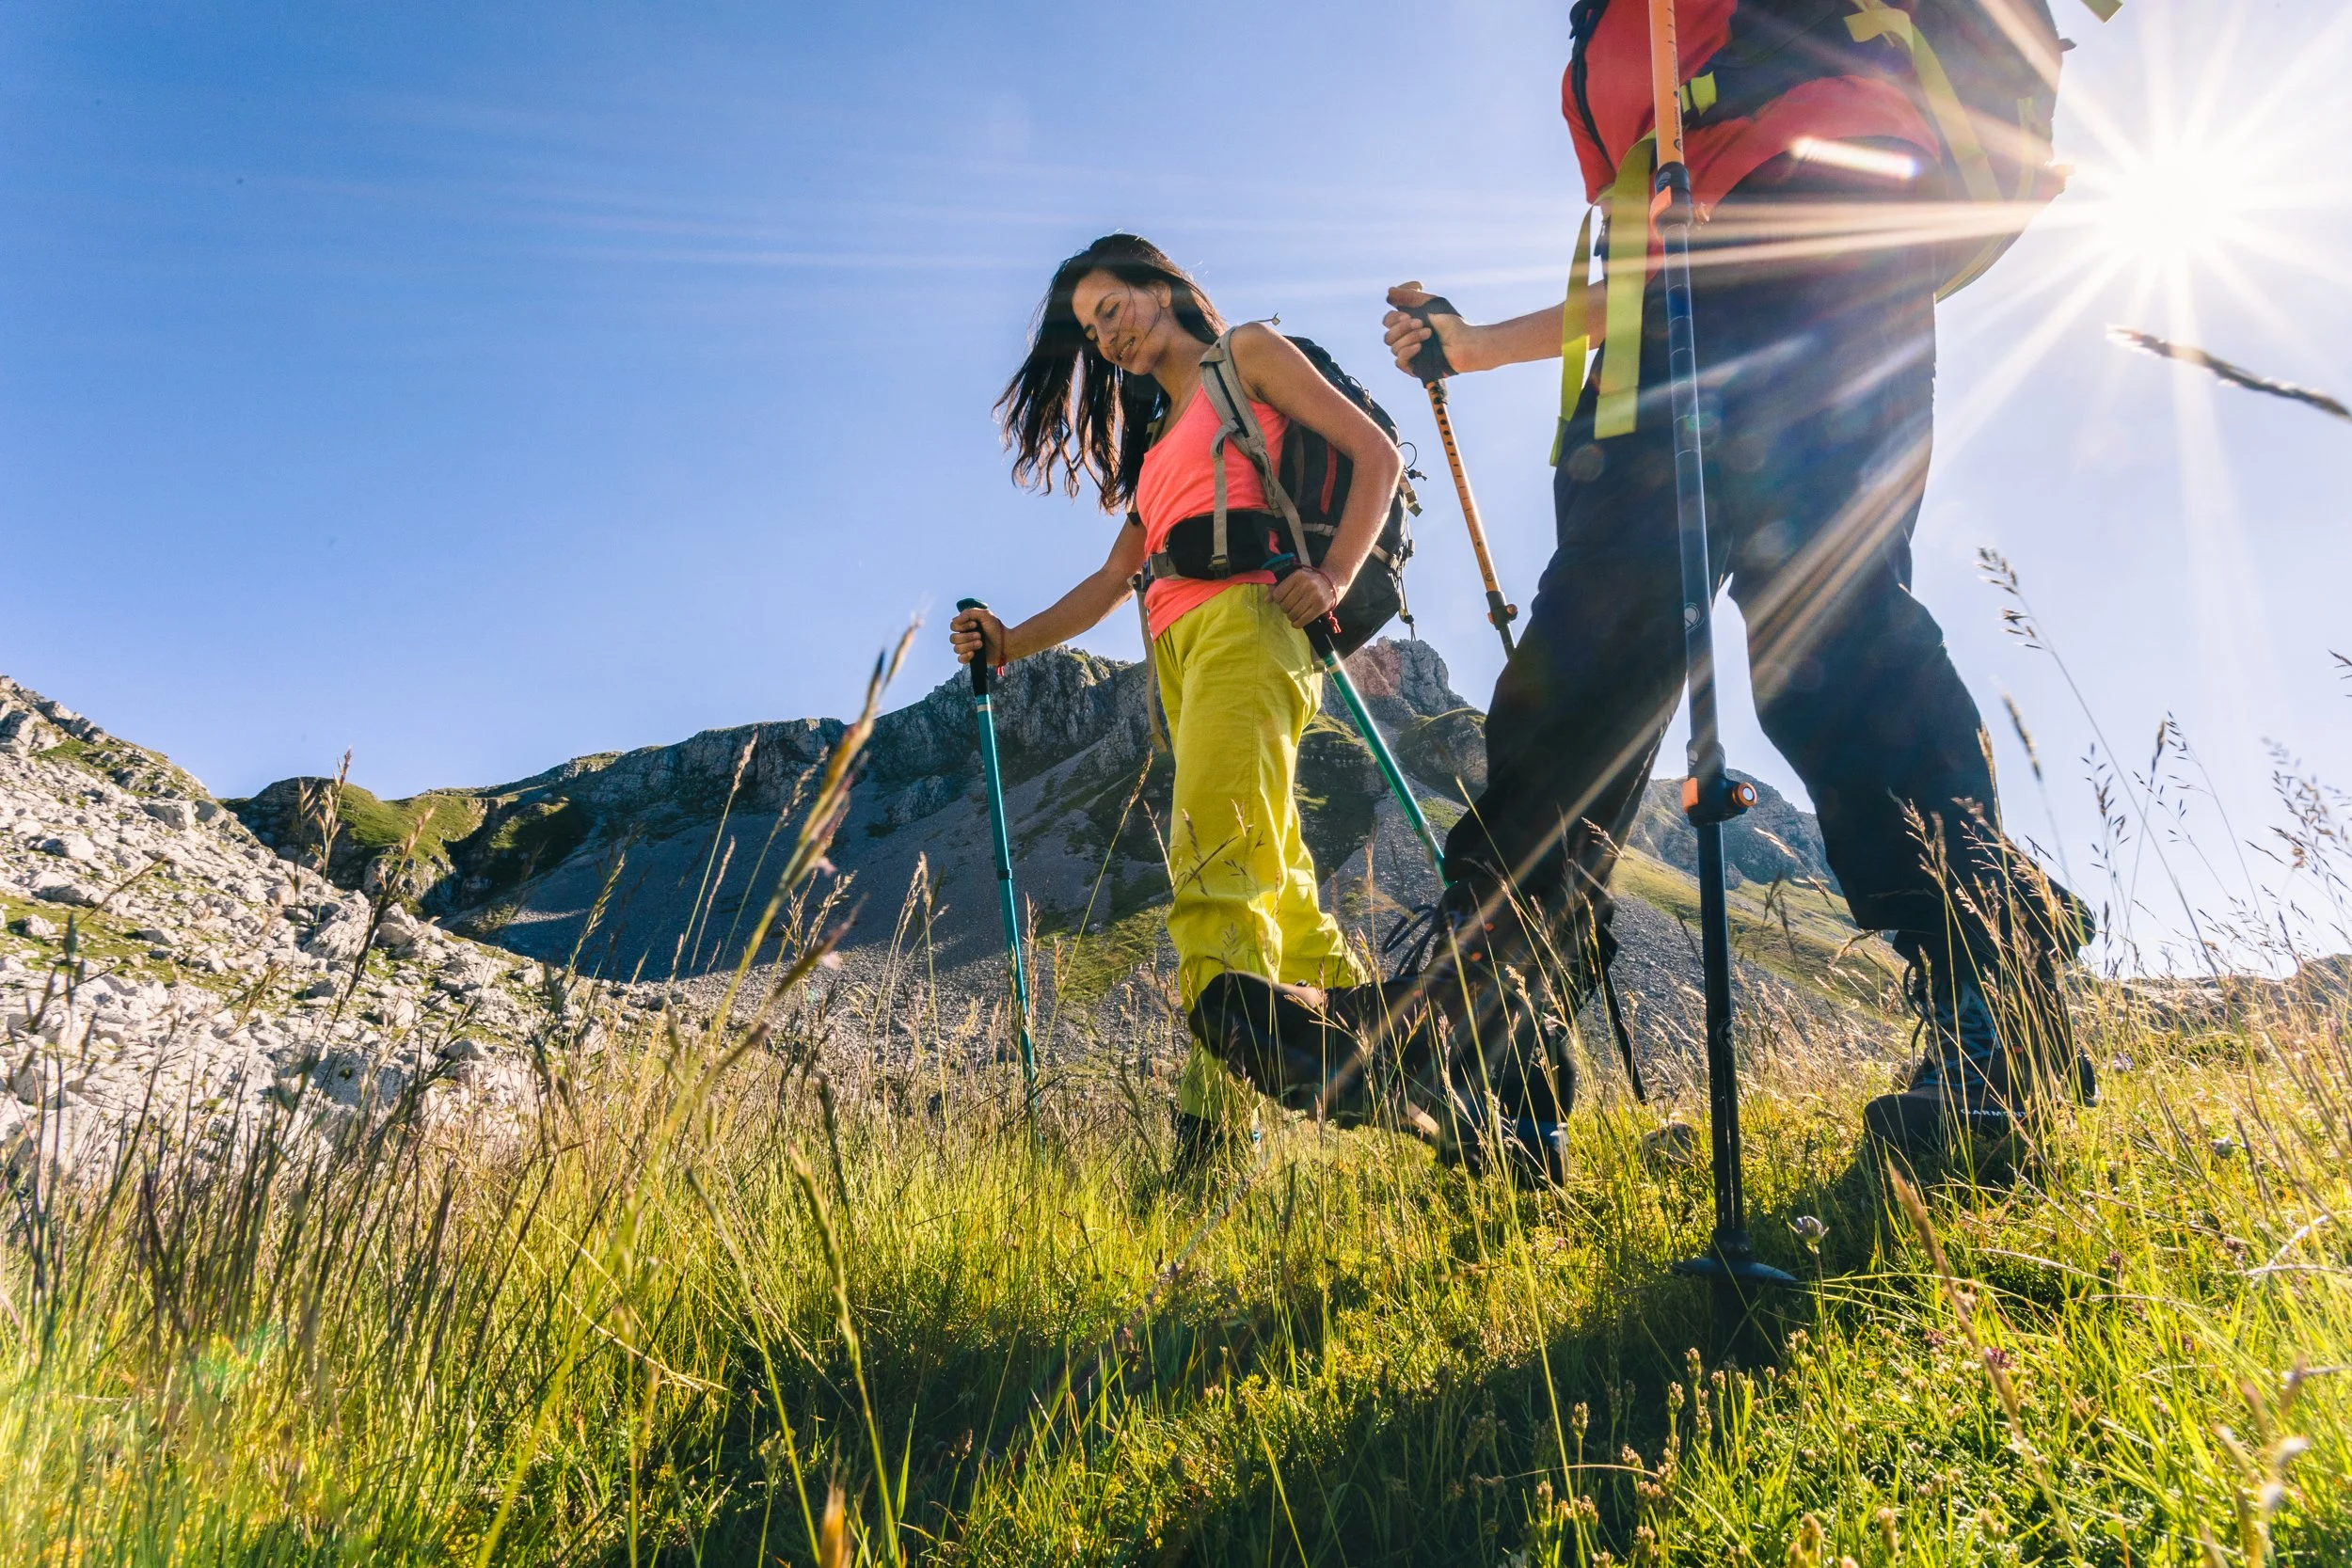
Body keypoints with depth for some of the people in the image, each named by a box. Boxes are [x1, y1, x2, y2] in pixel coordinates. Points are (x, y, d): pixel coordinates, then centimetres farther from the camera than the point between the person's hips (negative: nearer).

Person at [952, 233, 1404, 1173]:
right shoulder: (1156, 435, 32)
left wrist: (1333, 576, -14)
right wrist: (1009, 643, 13)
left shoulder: (1249, 354, 12)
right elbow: (1116, 575, 26)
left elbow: (1376, 455, 2)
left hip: (1244, 615, -8)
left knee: (1218, 861, -23)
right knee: (1278, 883, 4)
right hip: (1177, 652, 8)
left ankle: (1212, 1121, -30)